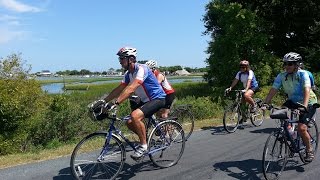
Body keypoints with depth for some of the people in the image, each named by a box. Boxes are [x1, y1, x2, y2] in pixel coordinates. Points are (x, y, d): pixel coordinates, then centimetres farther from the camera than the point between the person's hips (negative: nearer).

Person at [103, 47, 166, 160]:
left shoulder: (141, 69, -22)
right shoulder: (128, 74, 5)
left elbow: (131, 89, -35)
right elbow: (118, 90, 7)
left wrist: (116, 103, -41)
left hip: (158, 99, -9)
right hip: (146, 100, 9)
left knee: (135, 116, -29)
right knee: (130, 123, 1)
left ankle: (143, 145, -12)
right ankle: (147, 138, 22)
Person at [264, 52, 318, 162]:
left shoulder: (303, 74, -21)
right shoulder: (281, 76, -10)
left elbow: (307, 90, -34)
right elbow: (273, 90, -16)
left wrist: (304, 106, -49)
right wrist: (264, 104, -29)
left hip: (308, 103, -5)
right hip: (293, 102, 5)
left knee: (301, 128, -17)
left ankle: (309, 150, 8)